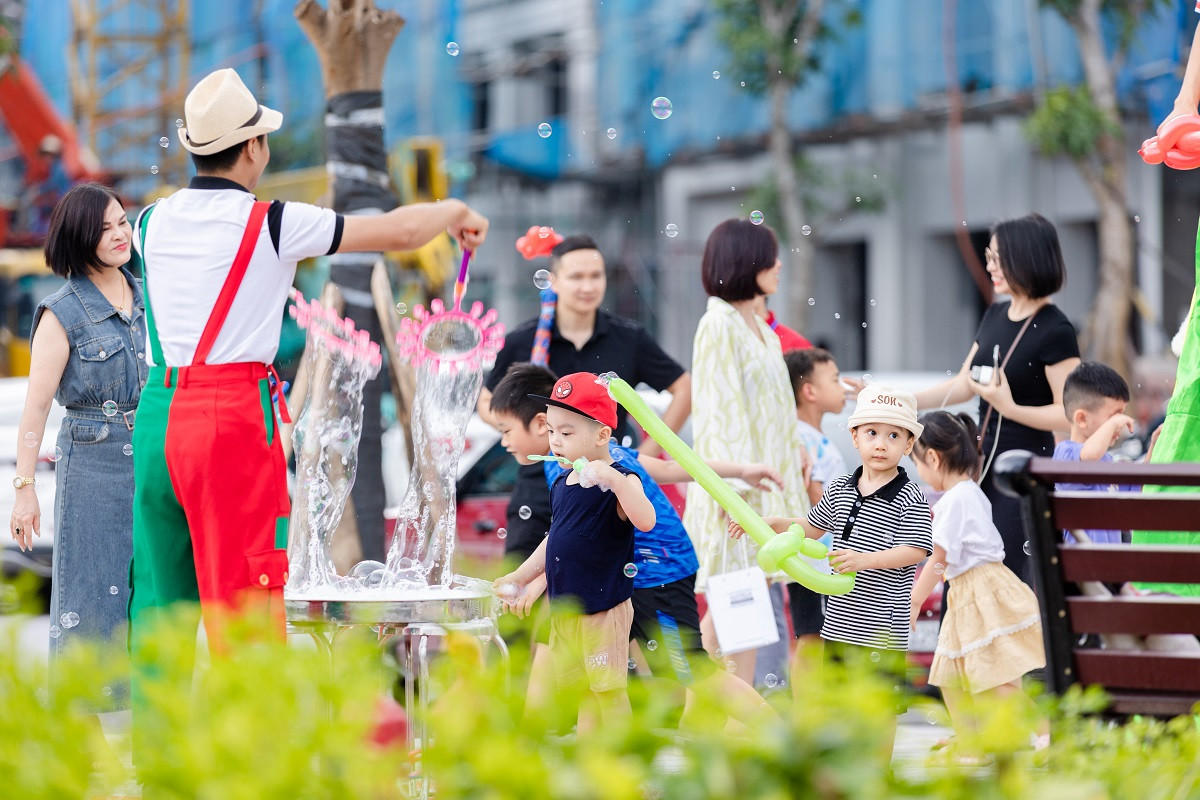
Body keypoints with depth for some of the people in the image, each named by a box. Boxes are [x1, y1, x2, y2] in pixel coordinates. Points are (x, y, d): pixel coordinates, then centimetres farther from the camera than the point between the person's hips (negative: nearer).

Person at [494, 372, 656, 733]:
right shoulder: (561, 484, 11)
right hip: (564, 611, 8)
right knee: (580, 690, 13)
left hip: (604, 611, -8)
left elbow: (645, 521, -32)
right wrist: (519, 577, 22)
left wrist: (614, 480, -39)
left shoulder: (619, 481, -12)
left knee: (608, 689, -3)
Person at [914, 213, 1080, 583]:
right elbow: (962, 385, 16)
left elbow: (1069, 413, -17)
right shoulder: (995, 316, 9)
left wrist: (1010, 408, -27)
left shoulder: (1054, 331, -15)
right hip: (983, 462, 8)